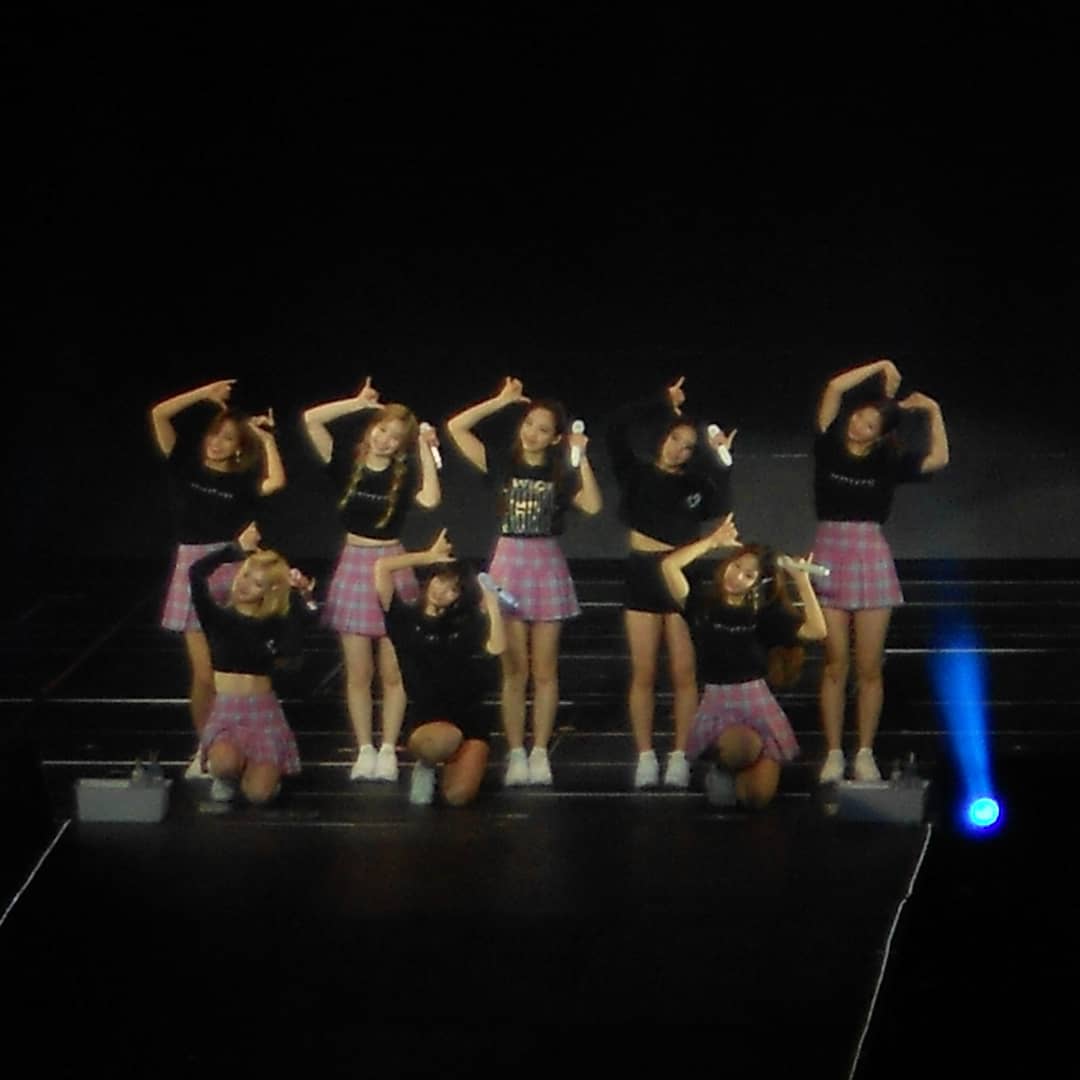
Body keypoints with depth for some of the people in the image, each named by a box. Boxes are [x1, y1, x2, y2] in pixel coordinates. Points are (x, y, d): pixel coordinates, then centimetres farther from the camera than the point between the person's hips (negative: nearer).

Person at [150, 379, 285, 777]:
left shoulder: (243, 478, 3)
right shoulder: (186, 462, 5)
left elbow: (276, 482, -19)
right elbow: (159, 414, -3)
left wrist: (267, 439, -7)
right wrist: (205, 394, -2)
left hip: (233, 569, -1)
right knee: (203, 671, 1)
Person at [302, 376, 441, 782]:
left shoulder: (405, 473, -2)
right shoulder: (347, 460, 0)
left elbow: (431, 499, -22)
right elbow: (311, 420, -8)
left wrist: (425, 451, -15)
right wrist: (359, 402, -6)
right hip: (353, 566, 1)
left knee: (392, 672, 3)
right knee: (358, 672, 5)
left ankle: (388, 750, 11)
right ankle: (364, 750, 12)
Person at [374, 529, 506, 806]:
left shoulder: (466, 623, 10)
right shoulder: (406, 619, 5)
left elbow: (496, 647, -9)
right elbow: (382, 567, -5)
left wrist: (492, 604, -7)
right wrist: (430, 556, 3)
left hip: (469, 717, 2)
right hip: (427, 719, -2)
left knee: (458, 796, -20)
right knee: (439, 742, -40)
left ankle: (442, 764, 18)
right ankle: (428, 765, 0)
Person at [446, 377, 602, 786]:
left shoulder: (561, 475, 5)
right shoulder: (503, 465, 3)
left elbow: (593, 506, -13)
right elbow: (456, 427, -6)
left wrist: (581, 459, -13)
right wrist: (502, 401, -7)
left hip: (548, 567, 1)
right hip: (509, 564, -1)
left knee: (544, 671, 4)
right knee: (514, 670, 2)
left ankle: (540, 753, 9)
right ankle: (516, 753, 5)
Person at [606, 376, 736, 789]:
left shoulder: (696, 483, 7)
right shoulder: (637, 473, 5)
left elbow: (719, 508, -11)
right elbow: (618, 428, -6)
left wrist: (723, 460, -14)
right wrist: (663, 403, -4)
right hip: (642, 573, 0)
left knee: (684, 674, -1)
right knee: (643, 673, 1)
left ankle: (680, 757, 4)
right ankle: (645, 757, 6)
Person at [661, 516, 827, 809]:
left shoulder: (763, 612, 3)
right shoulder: (703, 602, -1)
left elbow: (816, 631, -7)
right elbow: (669, 566, -17)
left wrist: (802, 579, -8)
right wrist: (713, 541, -10)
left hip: (757, 703, 1)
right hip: (716, 704, -1)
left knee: (759, 797, -11)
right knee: (739, 748, -36)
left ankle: (730, 771, 26)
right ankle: (724, 766, 3)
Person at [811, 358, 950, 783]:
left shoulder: (888, 461, 4)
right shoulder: (830, 447, 3)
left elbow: (938, 459, -3)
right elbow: (835, 388, -5)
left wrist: (933, 412, -2)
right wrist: (881, 368, 1)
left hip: (871, 558, 0)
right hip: (830, 555, 0)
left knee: (869, 668, 1)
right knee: (834, 665, 1)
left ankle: (865, 755, 9)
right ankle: (833, 755, 6)